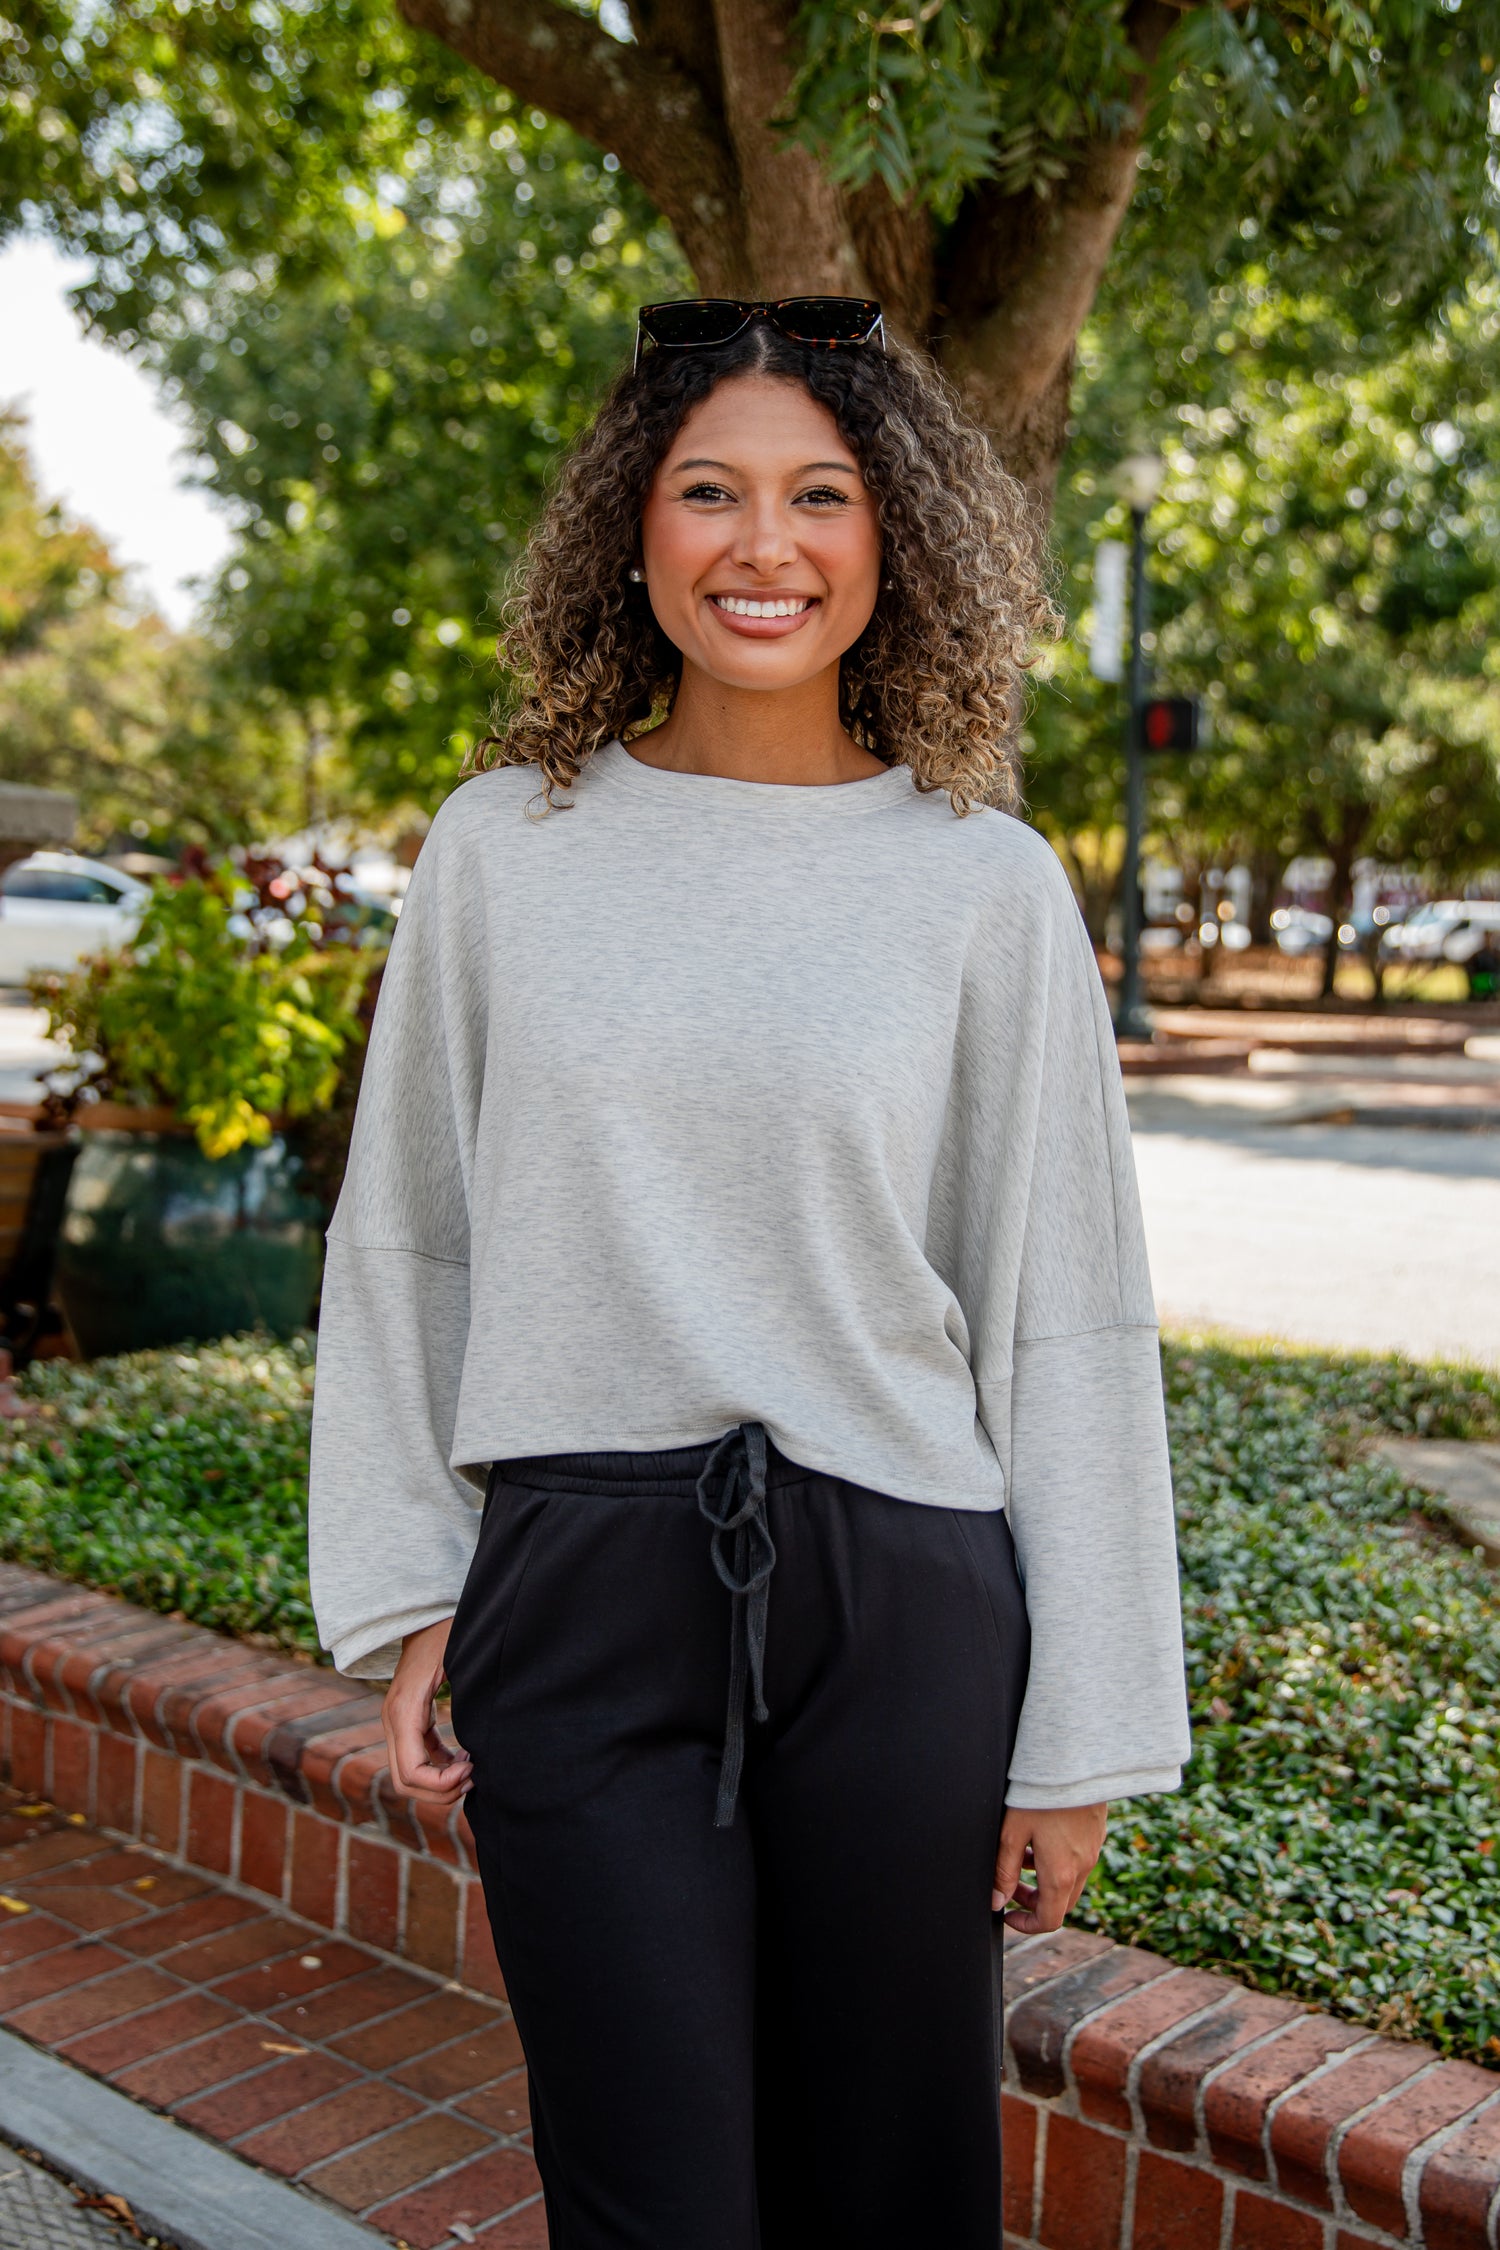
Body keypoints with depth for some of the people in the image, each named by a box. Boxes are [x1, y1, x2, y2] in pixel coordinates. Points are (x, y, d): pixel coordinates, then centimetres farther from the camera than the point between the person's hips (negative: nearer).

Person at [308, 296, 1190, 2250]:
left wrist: (1084, 1734, 1)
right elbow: (403, 1248, 9)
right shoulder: (506, 846, 3)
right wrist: (404, 1603, 5)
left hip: (903, 1608, 0)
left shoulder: (988, 884, 0)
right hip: (578, 1595, 1)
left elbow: (1070, 1326, 1)